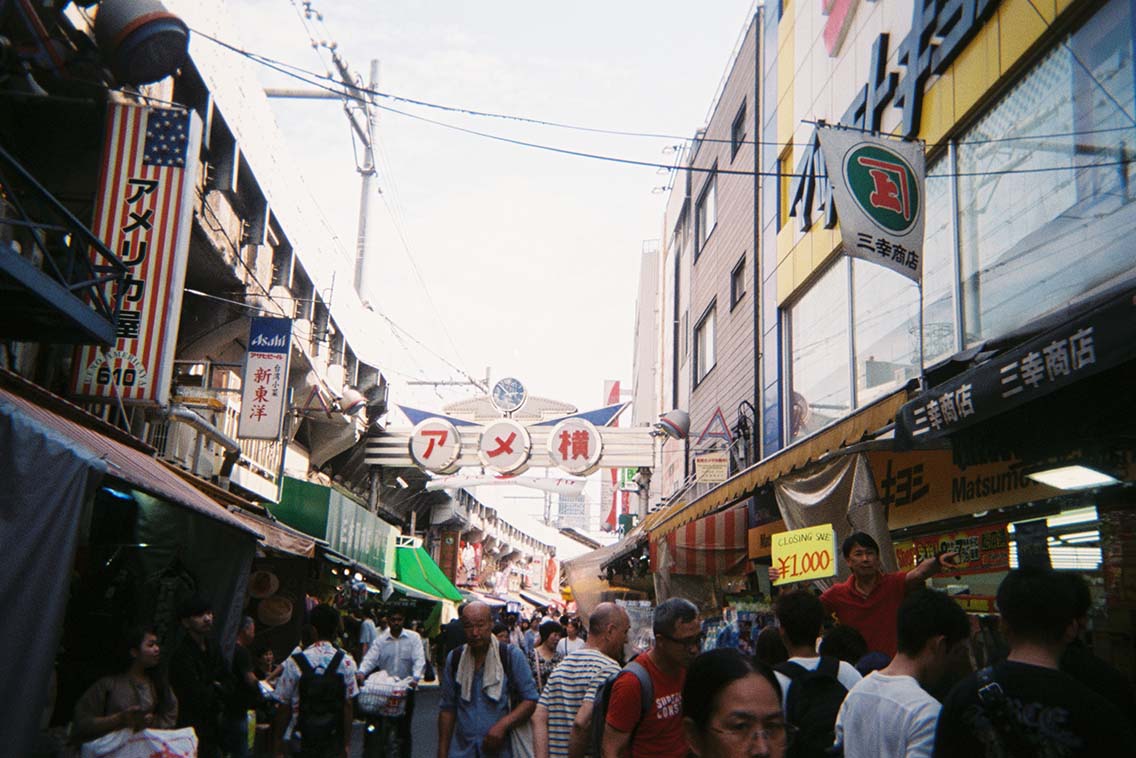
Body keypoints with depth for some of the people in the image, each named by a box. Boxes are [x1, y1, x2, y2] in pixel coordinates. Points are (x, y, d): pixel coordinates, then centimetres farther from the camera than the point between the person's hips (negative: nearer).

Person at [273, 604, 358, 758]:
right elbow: (348, 705, -4)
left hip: (300, 741, -1)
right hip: (334, 742, 1)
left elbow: (284, 706, -7)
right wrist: (346, 743, 6)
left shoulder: (295, 662, -10)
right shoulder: (346, 662, -6)